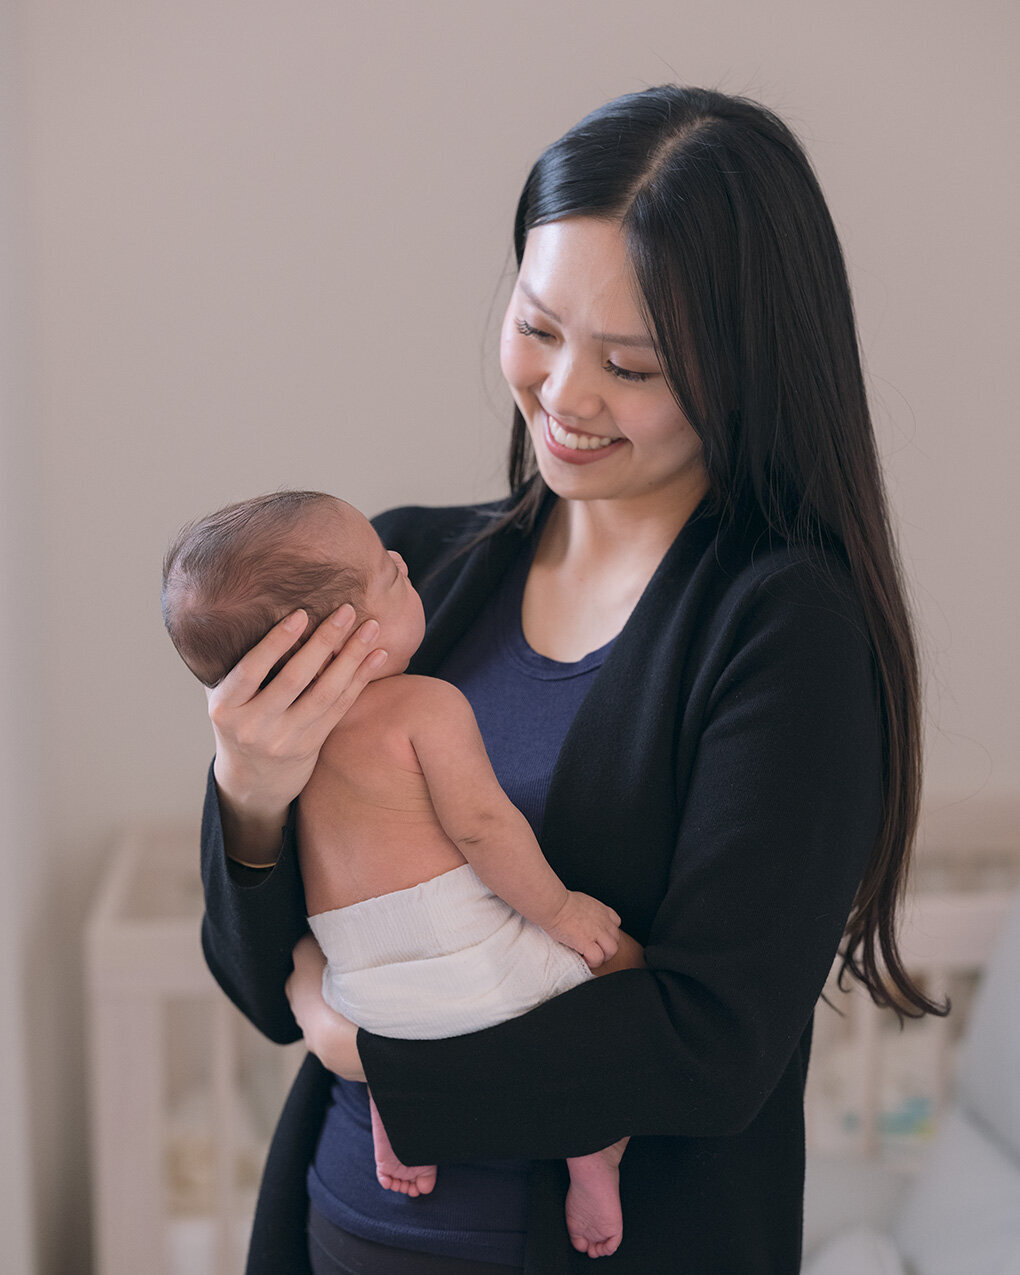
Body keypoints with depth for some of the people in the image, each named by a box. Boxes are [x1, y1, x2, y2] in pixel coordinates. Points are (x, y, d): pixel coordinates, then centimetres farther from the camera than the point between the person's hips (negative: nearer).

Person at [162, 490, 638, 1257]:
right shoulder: (425, 706, -13)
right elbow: (481, 824, -17)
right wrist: (558, 907, -6)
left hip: (362, 992, 7)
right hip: (471, 963, -7)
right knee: (622, 963, 12)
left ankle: (394, 1120, 29)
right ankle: (595, 1161, 7)